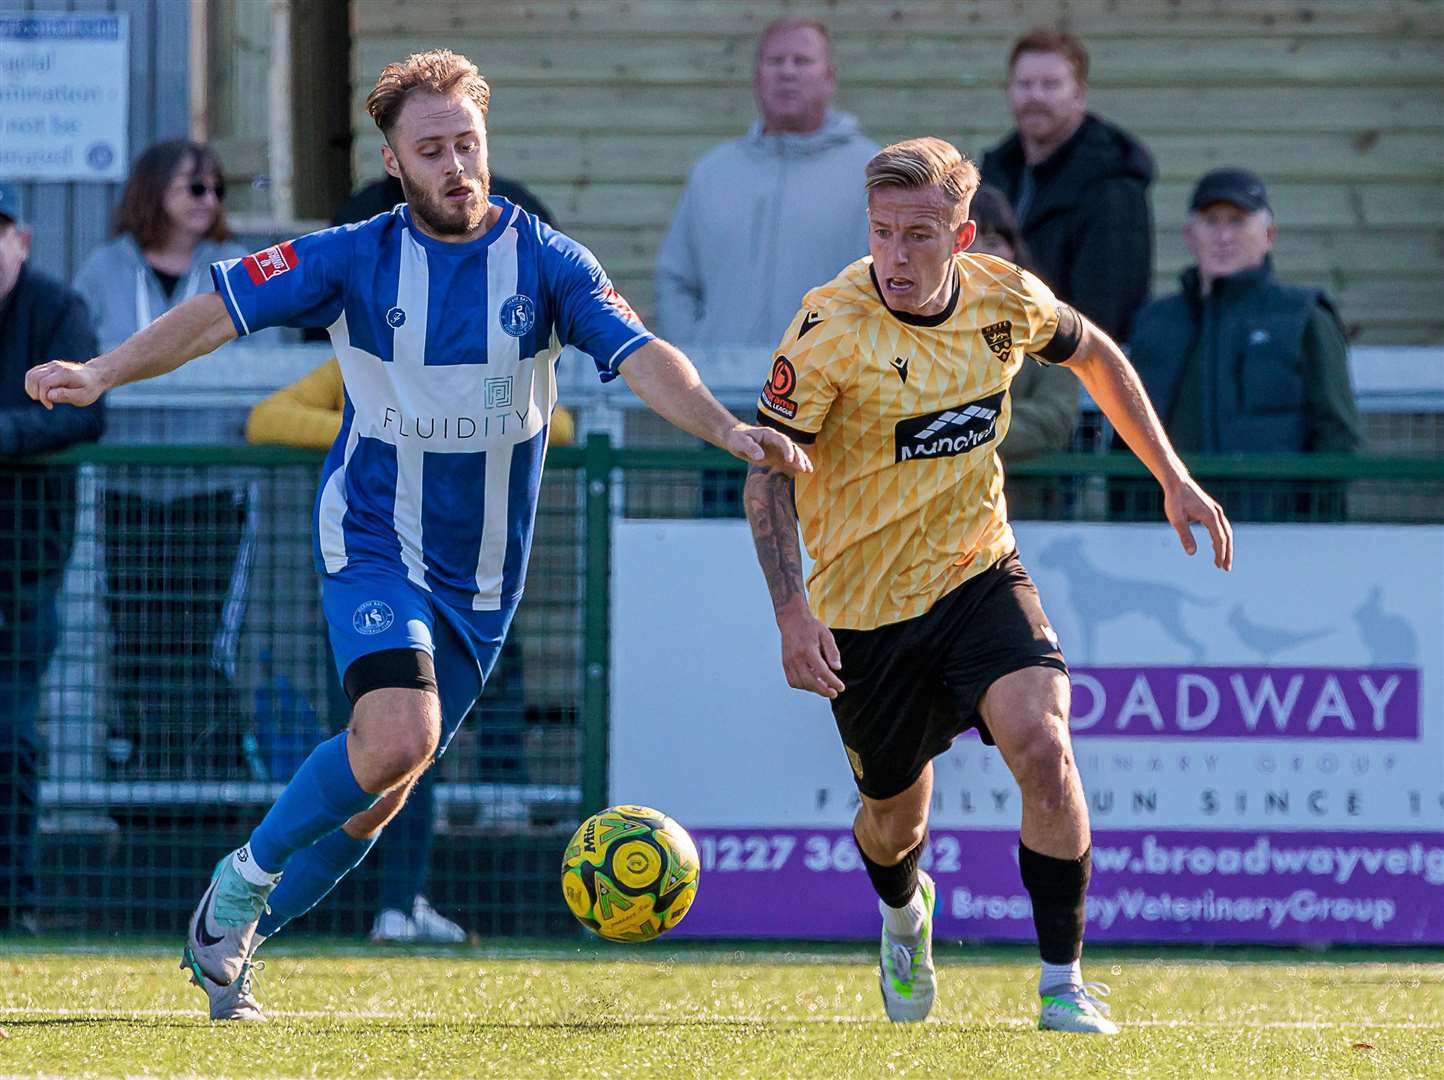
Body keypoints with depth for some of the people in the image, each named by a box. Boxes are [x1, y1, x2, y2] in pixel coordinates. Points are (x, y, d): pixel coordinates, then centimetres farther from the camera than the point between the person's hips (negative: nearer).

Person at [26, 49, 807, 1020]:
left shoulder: (546, 262, -5)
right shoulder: (357, 259, -7)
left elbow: (640, 356, -15)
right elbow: (223, 310, -9)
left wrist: (725, 428, -33)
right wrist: (105, 372, -23)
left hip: (484, 576, 3)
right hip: (374, 547, -3)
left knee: (387, 780, 7)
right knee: (399, 738, -26)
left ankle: (234, 939, 27)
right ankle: (243, 880, -3)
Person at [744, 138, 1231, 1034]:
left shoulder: (1006, 299, -10)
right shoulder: (831, 329, -22)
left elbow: (1095, 357, 13)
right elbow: (769, 471, -16)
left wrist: (1174, 479, 11)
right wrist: (793, 613, -27)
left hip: (979, 576, 2)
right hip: (864, 607, -2)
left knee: (1042, 744, -23)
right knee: (895, 815, 12)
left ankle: (1065, 986, -11)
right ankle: (905, 915, 51)